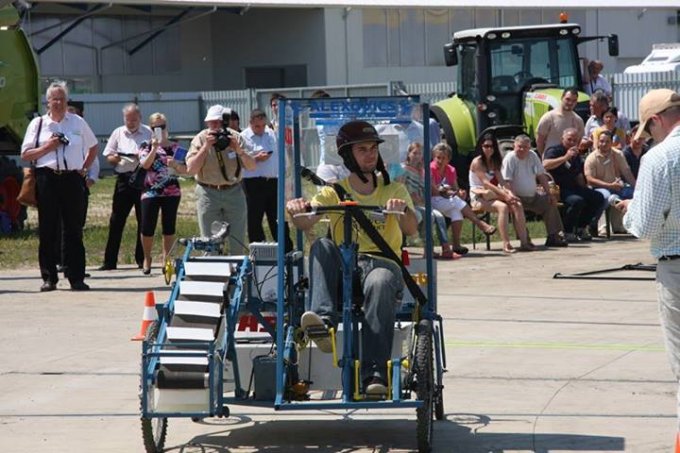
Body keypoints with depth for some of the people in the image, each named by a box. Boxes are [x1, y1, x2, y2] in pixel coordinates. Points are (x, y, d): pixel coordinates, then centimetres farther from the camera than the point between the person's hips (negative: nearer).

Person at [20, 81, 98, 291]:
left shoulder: (78, 122, 10)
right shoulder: (38, 124, 6)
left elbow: (93, 147, 23)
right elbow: (25, 155, 4)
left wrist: (85, 168, 11)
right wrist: (47, 147, -9)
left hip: (72, 179, 1)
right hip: (47, 179, -1)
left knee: (74, 230, 1)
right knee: (47, 230, 1)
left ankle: (76, 278, 3)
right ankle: (49, 278, 6)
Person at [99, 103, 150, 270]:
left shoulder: (148, 133, 6)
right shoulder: (118, 133, 12)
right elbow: (108, 156, 11)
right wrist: (114, 158, -11)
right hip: (124, 179, 1)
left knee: (144, 220, 3)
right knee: (116, 220, 0)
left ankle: (142, 259, 13)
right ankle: (110, 261, 2)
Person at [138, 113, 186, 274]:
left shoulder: (175, 147, 8)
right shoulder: (146, 147, 5)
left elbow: (185, 169, 6)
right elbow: (145, 164, -13)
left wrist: (176, 164, -13)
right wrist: (154, 148, -20)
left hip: (172, 192, 1)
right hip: (151, 192, -1)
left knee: (169, 228, 2)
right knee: (147, 228, -3)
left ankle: (166, 259, 11)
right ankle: (147, 259, 15)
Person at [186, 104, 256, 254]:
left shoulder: (235, 138, -1)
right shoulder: (200, 139, -6)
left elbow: (251, 166, -6)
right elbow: (190, 169, -17)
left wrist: (239, 150, -22)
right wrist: (206, 147, -23)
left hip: (234, 192, 2)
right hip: (208, 194, -2)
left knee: (237, 244, 3)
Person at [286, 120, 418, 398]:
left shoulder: (393, 189, 16)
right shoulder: (334, 192, 16)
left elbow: (411, 229, -3)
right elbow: (305, 223, -3)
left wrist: (402, 210, -26)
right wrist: (296, 210, -27)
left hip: (384, 262, -2)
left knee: (378, 283, -38)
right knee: (322, 246, -30)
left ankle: (375, 373, -44)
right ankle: (324, 321, -47)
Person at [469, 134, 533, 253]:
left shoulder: (494, 162, 15)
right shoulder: (477, 162, -6)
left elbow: (501, 181, 3)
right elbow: (485, 183, -17)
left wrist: (508, 193, -18)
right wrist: (504, 195, -25)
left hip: (493, 195, 6)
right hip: (479, 198, -6)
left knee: (517, 205, -19)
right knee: (502, 206, -33)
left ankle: (524, 241, -25)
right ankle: (506, 244, -38)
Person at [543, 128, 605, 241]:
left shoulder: (576, 156, 21)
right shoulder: (554, 151, -5)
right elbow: (545, 165, -27)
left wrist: (585, 191, 19)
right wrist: (566, 157, -29)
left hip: (573, 187, 8)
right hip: (558, 189, -8)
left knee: (598, 197, -2)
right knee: (577, 200, -34)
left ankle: (581, 228, 4)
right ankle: (568, 233, -19)